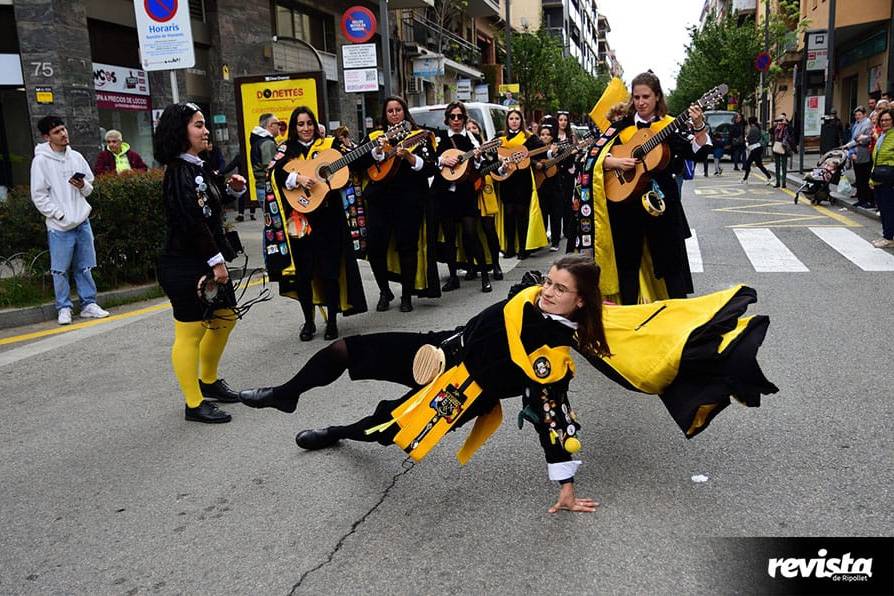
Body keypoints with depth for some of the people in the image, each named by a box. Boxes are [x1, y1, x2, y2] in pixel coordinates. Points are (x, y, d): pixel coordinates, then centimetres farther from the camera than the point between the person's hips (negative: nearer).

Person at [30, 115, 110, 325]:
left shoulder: (76, 157, 9)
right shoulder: (41, 160, -6)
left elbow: (90, 188, 16)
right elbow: (39, 196, -7)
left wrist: (83, 185, -6)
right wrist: (60, 214, -12)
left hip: (82, 221, 4)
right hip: (59, 226, -4)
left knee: (84, 267, 9)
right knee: (60, 270, 2)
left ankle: (89, 304, 17)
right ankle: (64, 308, 12)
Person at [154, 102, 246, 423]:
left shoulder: (198, 168, 13)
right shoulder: (179, 172, -16)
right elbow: (192, 222, -23)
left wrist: (232, 187, 7)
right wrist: (216, 261, -20)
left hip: (206, 261, 10)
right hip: (185, 267, -10)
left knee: (225, 318, 20)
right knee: (190, 333, -2)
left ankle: (209, 381, 36)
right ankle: (194, 404, 8)